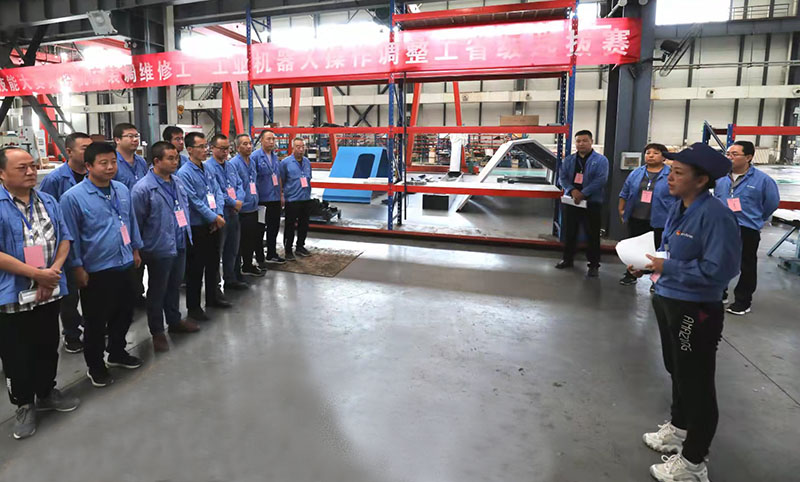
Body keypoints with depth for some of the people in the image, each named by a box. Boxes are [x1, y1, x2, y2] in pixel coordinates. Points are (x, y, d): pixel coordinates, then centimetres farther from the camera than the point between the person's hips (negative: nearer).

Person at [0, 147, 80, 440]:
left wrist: (54, 271, -9)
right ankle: (24, 405, 28)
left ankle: (46, 392, 39)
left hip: (49, 292, 5)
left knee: (48, 347, 19)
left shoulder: (48, 201, 6)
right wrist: (36, 274, -19)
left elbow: (64, 238, 7)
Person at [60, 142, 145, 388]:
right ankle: (95, 367, 28)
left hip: (125, 266, 6)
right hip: (96, 271, -6)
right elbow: (71, 236, -11)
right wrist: (78, 268, -9)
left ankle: (117, 353, 42)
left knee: (124, 313, 20)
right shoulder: (73, 197, -14)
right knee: (96, 321, 9)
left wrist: (135, 249, 16)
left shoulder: (122, 190, 4)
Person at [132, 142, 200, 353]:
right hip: (159, 249, -7)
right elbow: (136, 222, -13)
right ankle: (157, 332, 25)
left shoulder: (177, 182, 6)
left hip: (180, 245, 7)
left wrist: (186, 233, 16)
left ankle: (175, 321, 40)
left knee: (175, 286, 22)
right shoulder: (143, 188, -18)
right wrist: (139, 248, -8)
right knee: (157, 292, 9)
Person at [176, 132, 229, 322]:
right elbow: (195, 201, -17)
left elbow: (217, 193, 7)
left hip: (214, 226, 7)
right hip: (197, 227, -7)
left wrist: (219, 215, -6)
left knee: (213, 263, 18)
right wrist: (214, 217, -15)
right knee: (195, 268, 3)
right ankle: (193, 307, 15)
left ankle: (213, 297, 35)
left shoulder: (207, 170, 9)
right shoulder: (184, 173, -13)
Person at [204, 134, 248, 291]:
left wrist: (239, 201, -9)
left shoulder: (230, 166, 13)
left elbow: (240, 185, 11)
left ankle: (230, 279, 30)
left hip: (233, 213, 8)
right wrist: (233, 203, -14)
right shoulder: (208, 167, -13)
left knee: (232, 249, 17)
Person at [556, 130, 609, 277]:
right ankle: (567, 259, 28)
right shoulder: (569, 160, 10)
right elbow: (562, 177, 1)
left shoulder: (600, 160, -2)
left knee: (593, 235, 1)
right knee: (569, 232, 13)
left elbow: (600, 180, -13)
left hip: (592, 203, -4)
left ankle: (594, 264, 11)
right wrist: (572, 190, -17)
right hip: (571, 202, 4)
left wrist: (583, 193, -21)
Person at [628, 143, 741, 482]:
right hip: (668, 301, 10)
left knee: (696, 383, 6)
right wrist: (649, 263, 0)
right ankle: (678, 429, 49)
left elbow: (718, 270, -28)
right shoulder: (678, 208, 5)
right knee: (677, 372, 26)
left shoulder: (715, 215, -24)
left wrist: (667, 268, -22)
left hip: (696, 311, -10)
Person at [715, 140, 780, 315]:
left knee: (747, 267, 8)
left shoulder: (762, 179, -11)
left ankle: (743, 301, 20)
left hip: (747, 231, -4)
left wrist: (755, 219, 8)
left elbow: (772, 202, 0)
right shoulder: (720, 178, 1)